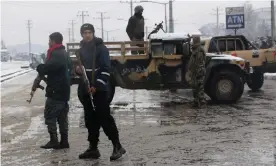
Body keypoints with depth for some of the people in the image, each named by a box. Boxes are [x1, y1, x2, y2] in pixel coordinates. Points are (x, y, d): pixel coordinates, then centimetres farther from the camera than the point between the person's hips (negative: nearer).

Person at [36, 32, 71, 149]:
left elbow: (48, 67, -27)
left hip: (55, 91, -10)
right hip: (64, 90, 10)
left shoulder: (56, 54, -14)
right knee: (62, 116, 11)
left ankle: (53, 140, -6)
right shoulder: (64, 53, 18)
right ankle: (64, 141, 13)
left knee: (49, 114, -4)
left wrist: (39, 68, -4)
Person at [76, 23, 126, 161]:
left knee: (105, 118, -8)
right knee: (91, 120, 9)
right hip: (85, 90, 7)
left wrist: (96, 85, -19)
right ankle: (93, 148, 16)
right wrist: (77, 70, -1)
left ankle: (117, 146, -1)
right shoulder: (81, 50, 14)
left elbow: (106, 69, -13)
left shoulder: (101, 48, -7)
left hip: (99, 90, -7)